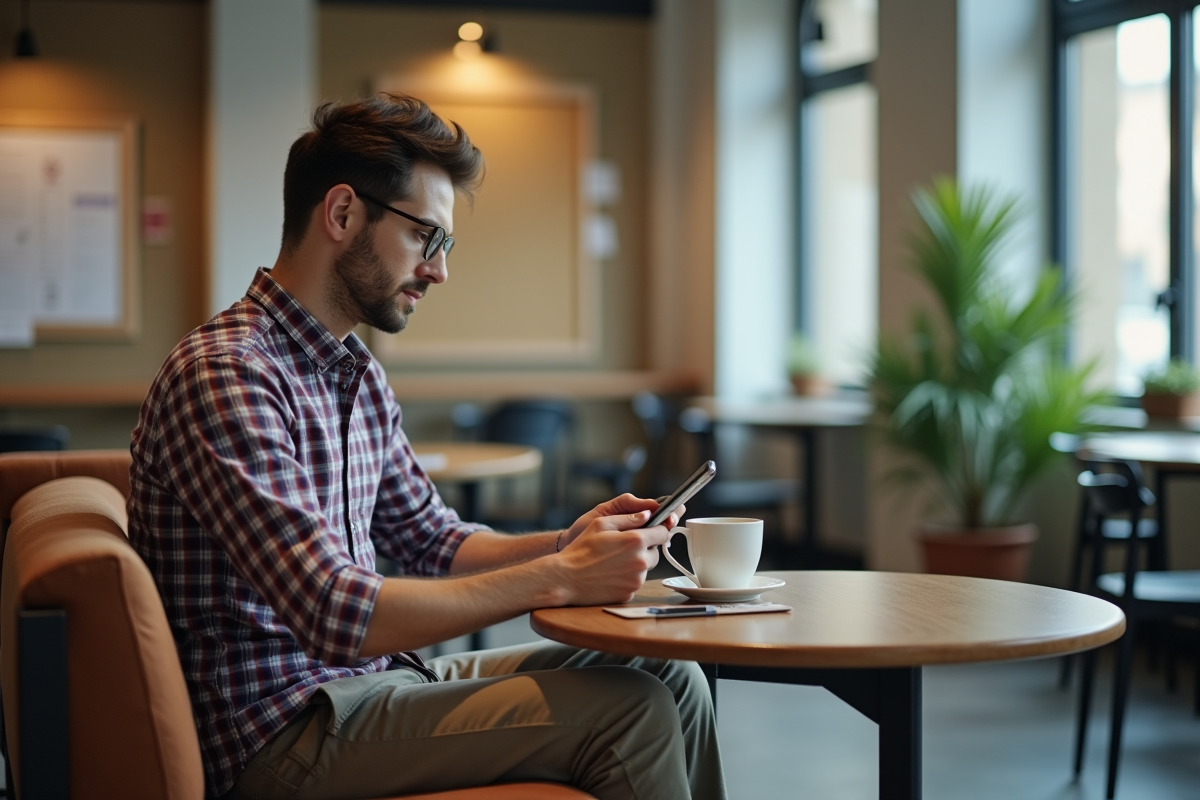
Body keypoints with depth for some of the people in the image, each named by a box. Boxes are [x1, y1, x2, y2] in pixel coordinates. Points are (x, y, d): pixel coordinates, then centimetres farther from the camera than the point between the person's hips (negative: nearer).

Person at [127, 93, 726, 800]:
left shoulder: (361, 378, 12)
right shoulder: (225, 376, -20)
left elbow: (433, 542, 19)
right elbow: (338, 618, -27)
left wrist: (563, 545, -1)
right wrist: (557, 578, -21)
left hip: (365, 680, 9)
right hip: (284, 733, -9)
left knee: (669, 677, 3)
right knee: (627, 711, -17)